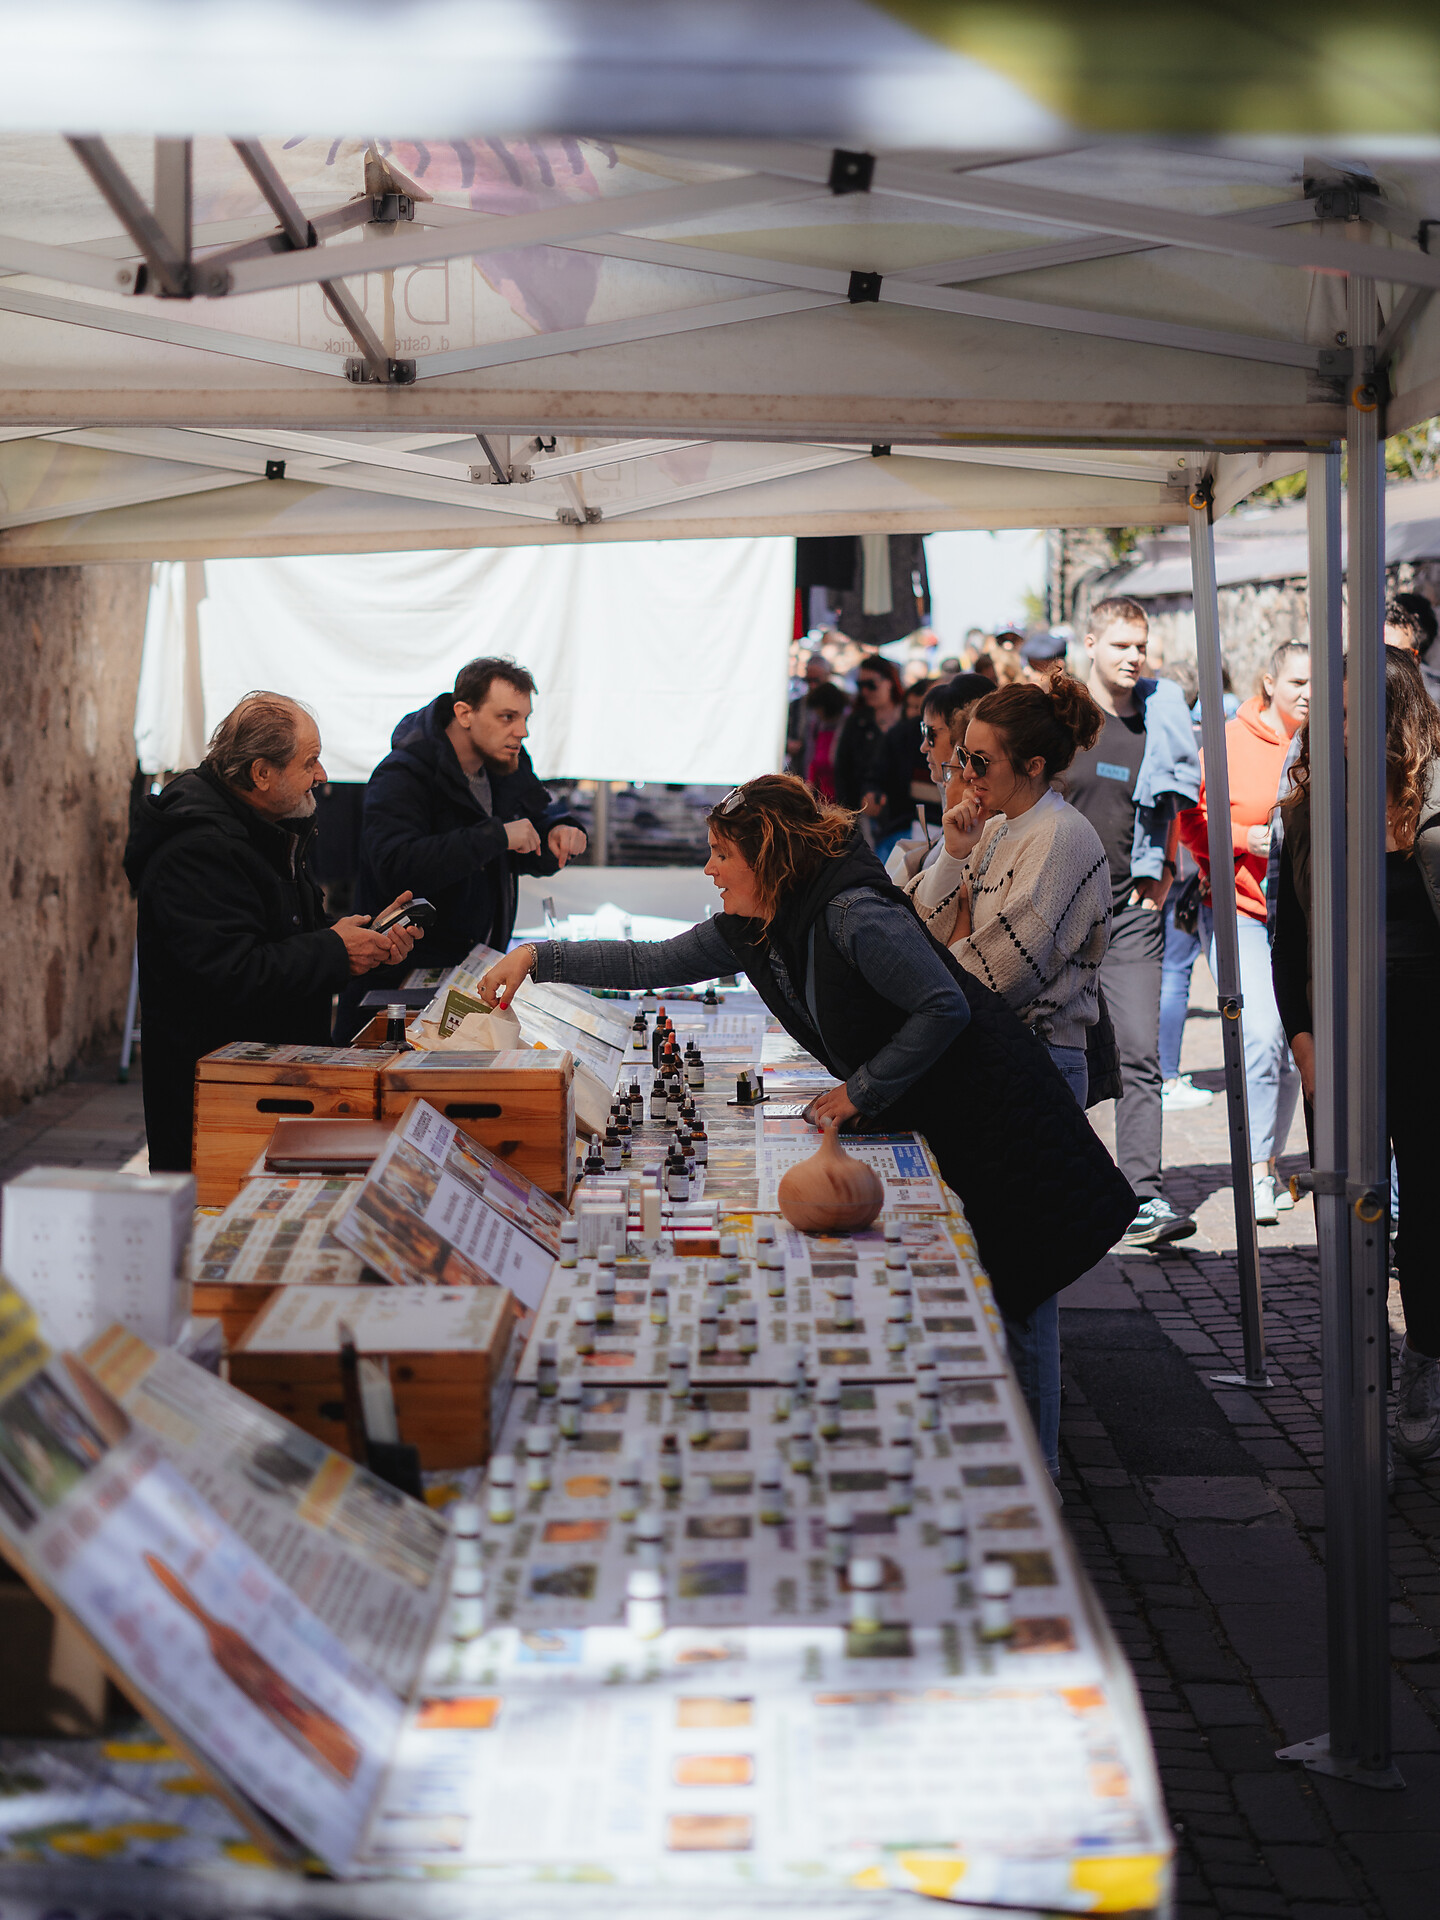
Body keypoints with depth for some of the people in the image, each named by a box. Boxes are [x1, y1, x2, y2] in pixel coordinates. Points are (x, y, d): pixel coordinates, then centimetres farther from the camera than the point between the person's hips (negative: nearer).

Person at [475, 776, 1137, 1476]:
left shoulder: (854, 915, -24)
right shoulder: (750, 931, 3)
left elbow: (944, 1007, -24)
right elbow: (649, 964, 12)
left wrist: (863, 1089, -19)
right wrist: (537, 957, 8)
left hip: (986, 1118, -8)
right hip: (910, 1120, 8)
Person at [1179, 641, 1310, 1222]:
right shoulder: (1230, 742, -2)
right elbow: (1192, 821, 0)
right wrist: (1245, 837, -15)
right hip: (1238, 906, -3)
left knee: (1293, 1043, 6)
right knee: (1261, 1033, -17)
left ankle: (1269, 1166, 23)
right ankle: (1256, 1172, -8)